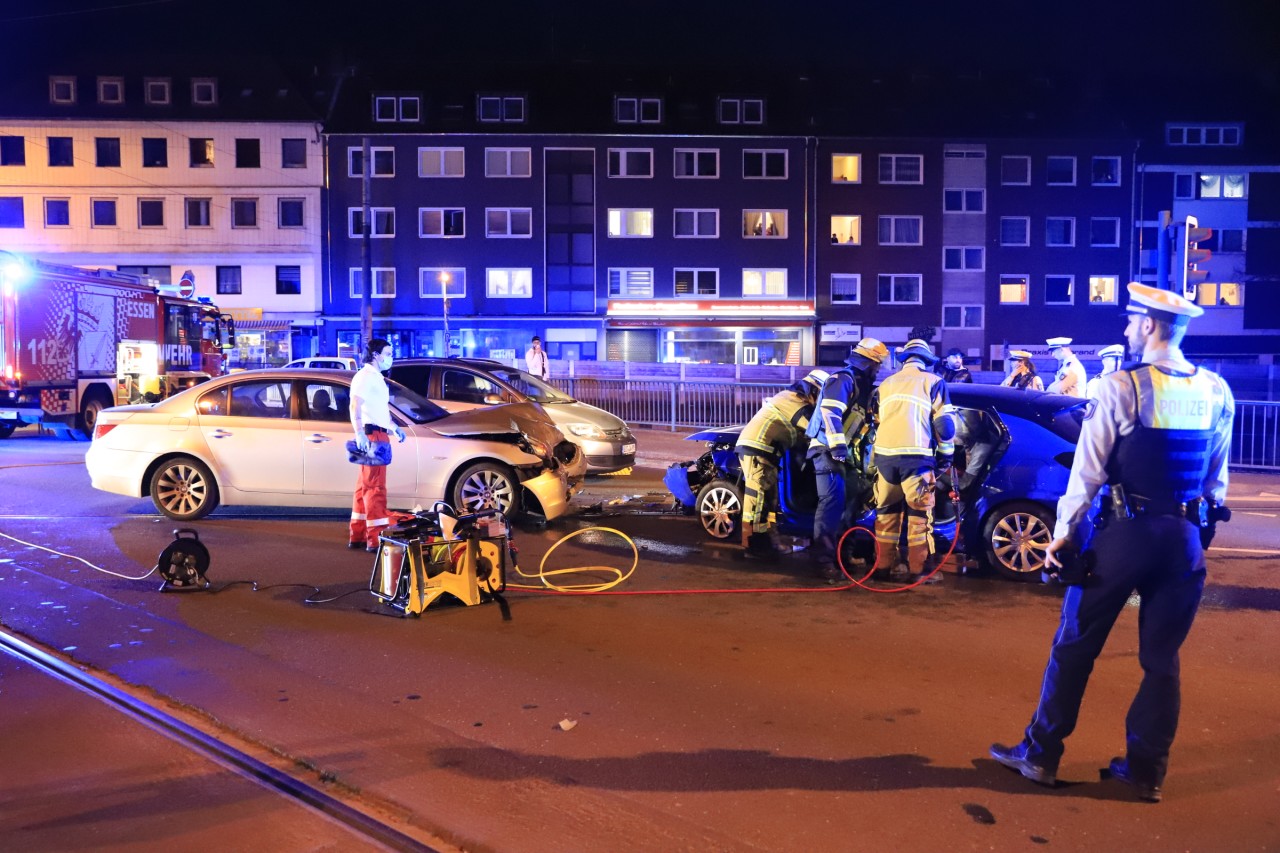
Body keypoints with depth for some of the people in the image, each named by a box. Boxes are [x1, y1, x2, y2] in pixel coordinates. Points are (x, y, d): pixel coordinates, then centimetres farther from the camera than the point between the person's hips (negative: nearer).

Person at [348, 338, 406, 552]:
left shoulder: (376, 377, 20)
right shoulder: (364, 376, -11)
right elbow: (355, 408, -21)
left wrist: (394, 427, 28)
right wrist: (359, 434, -31)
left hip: (379, 435, 10)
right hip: (371, 435, -10)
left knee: (365, 486, 13)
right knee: (375, 487, -11)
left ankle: (357, 535, 19)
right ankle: (376, 539, -11)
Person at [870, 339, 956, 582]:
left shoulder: (886, 384, 23)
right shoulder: (933, 381, 8)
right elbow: (944, 423, 1)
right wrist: (946, 455, 11)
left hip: (884, 454, 4)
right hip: (915, 455, -4)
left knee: (886, 513, 13)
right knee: (919, 514, 3)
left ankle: (883, 567, 15)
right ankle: (918, 570, 3)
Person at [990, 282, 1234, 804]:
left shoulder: (1121, 386, -12)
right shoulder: (1216, 392, 3)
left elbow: (1088, 470, -12)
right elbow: (1217, 477, 8)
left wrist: (1062, 534, -5)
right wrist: (1201, 526, 19)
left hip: (1126, 531, -4)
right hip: (1185, 537, 5)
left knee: (1075, 647, 7)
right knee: (1162, 657, 13)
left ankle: (1040, 755, 16)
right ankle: (1146, 771, 22)